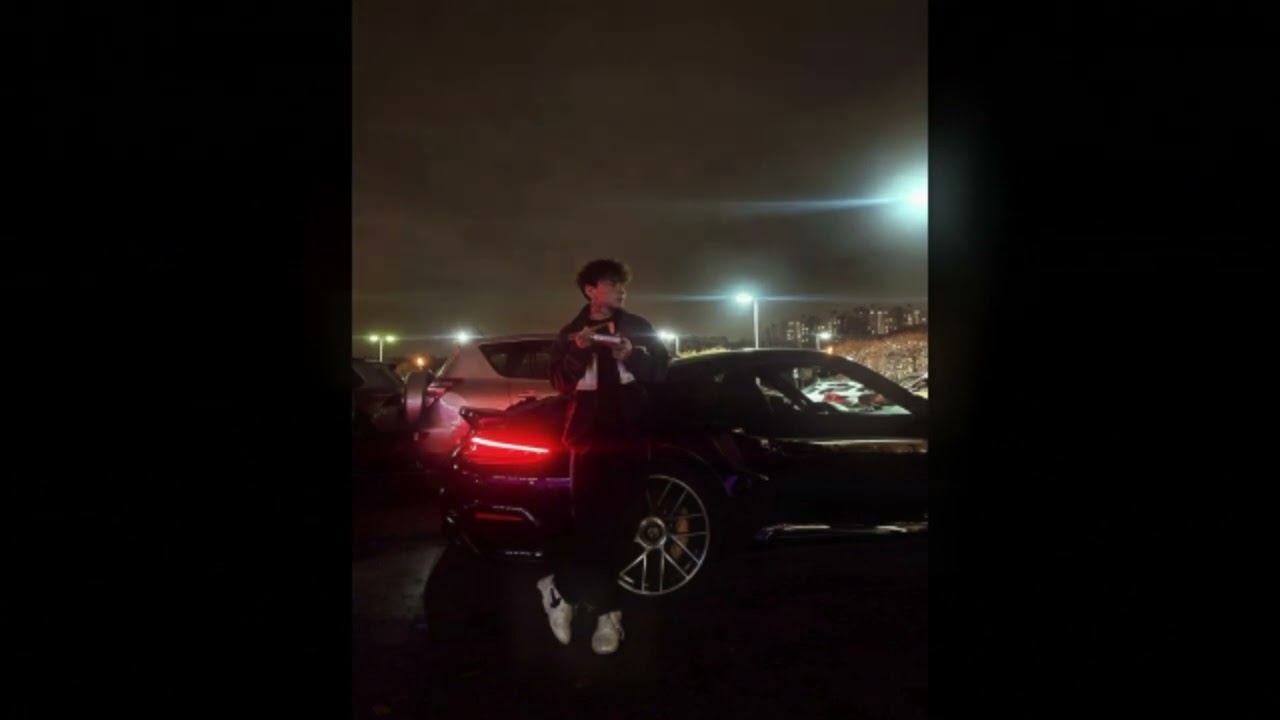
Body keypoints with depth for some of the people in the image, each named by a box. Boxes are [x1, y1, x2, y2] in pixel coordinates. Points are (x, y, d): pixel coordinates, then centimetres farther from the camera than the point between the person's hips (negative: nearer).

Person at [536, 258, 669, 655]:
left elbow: (660, 369, 4)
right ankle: (605, 609, 5)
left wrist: (632, 356, -15)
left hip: (630, 436, 1)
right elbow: (561, 383, 2)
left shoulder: (638, 327, 10)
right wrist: (578, 351, -16)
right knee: (590, 521, -10)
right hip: (589, 436, -1)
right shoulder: (570, 333, 11)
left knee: (618, 523, 3)